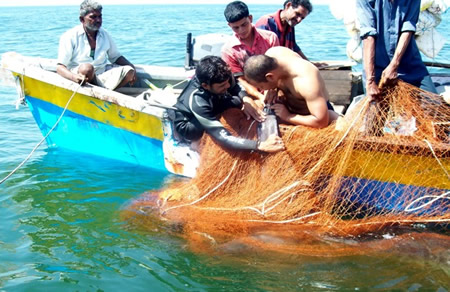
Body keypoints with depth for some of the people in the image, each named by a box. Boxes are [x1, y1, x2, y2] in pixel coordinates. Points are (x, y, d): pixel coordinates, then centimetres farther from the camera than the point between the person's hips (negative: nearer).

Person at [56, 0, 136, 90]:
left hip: (102, 74, 5)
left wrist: (132, 67, -2)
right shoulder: (70, 36, -8)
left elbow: (116, 57, 20)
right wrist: (74, 77, -36)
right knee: (87, 68, -38)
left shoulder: (104, 35, 8)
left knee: (128, 71, -15)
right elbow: (60, 67, -14)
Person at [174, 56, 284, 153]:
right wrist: (261, 146, -53)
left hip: (210, 113, 7)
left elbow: (235, 86, -5)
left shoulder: (220, 77, -28)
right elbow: (223, 138, -46)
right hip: (188, 127, -7)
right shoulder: (197, 103, -43)